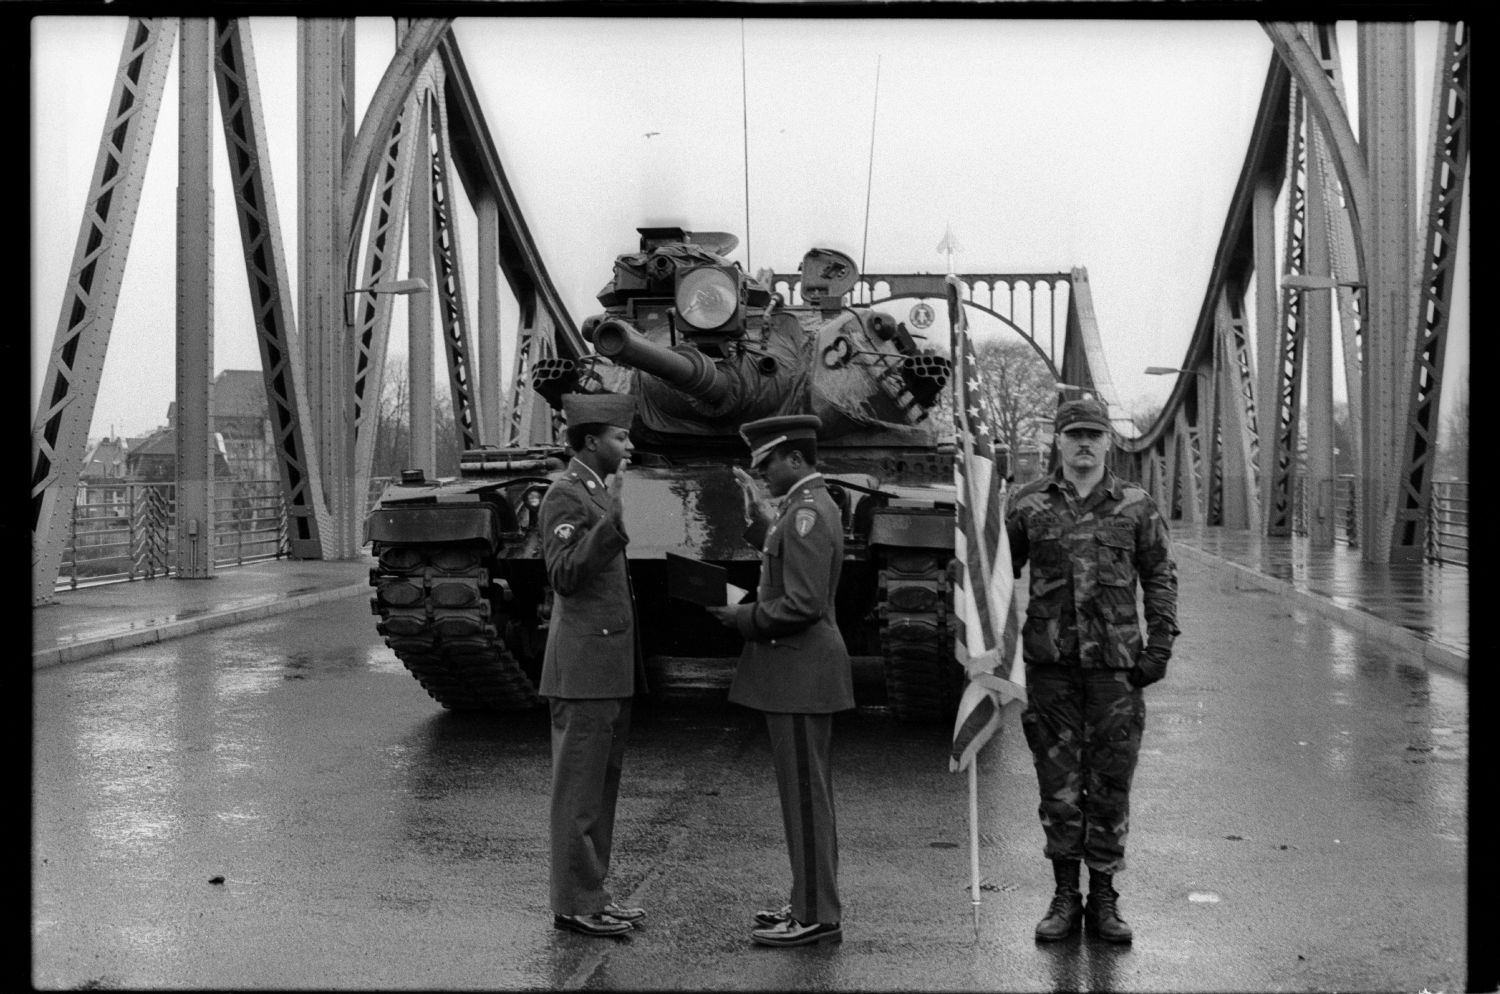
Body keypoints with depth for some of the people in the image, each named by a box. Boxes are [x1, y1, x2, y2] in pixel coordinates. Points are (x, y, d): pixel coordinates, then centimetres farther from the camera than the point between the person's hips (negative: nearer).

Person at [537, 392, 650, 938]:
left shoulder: (597, 493, 17)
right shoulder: (565, 495, -12)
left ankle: (591, 893, 20)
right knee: (579, 788, -3)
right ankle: (575, 905, 4)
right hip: (582, 667, -9)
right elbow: (564, 575, -22)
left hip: (611, 669, 9)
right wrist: (611, 520, -29)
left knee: (601, 786, 13)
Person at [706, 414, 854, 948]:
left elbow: (803, 604, -24)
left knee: (805, 795, -3)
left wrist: (743, 618, -12)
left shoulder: (807, 514, -18)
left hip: (798, 673, -10)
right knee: (808, 795, 15)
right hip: (798, 670, 10)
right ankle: (812, 904, 23)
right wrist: (755, 508, 19)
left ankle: (816, 917, 4)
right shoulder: (810, 505, 13)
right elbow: (782, 560, 24)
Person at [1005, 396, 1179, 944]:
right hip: (1050, 661, 0)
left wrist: (1160, 644, 0)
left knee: (1110, 784, 5)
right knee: (1058, 783, 5)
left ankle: (1104, 899, 17)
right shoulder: (1028, 505, 3)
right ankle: (1064, 896, 17)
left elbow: (1160, 576, 9)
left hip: (1116, 661, 0)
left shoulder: (1136, 506, 4)